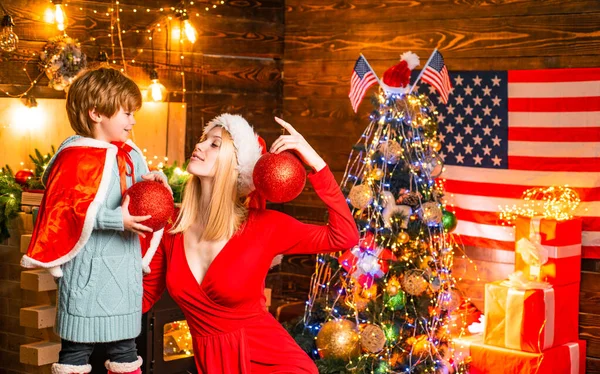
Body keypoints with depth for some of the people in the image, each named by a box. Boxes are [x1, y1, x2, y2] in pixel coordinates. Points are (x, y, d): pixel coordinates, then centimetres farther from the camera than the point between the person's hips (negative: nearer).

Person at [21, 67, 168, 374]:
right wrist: (117, 220, -24)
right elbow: (65, 209, -21)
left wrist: (149, 183, -1)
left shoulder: (129, 155, 10)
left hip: (124, 269, 7)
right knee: (77, 347, 1)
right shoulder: (77, 157, -13)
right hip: (88, 272, -7)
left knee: (125, 348, 14)